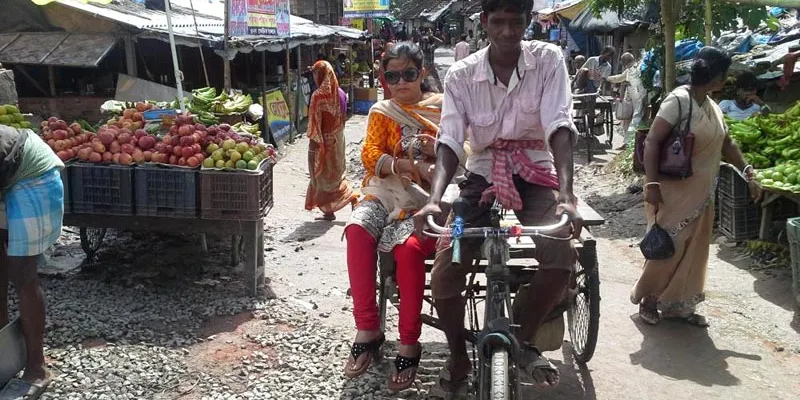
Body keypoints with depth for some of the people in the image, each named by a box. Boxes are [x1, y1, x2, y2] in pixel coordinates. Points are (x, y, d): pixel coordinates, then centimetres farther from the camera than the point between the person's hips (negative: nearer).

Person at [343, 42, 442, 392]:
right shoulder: (382, 112, 10)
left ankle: (409, 344, -17)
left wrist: (436, 149, -17)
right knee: (357, 229, -30)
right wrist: (412, 166, -20)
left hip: (428, 195, -2)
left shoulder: (443, 108, 7)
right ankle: (367, 329, -20)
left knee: (409, 246, -32)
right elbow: (370, 156, -3)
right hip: (387, 191, 2)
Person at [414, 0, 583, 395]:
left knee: (561, 258, -26)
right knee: (443, 275, -15)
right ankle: (458, 356, 14)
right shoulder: (461, 74, -6)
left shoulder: (548, 60, -8)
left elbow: (559, 126, -20)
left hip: (534, 174, 0)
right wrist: (434, 198, -33)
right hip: (482, 176, 1)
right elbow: (449, 140, -15)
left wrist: (566, 195, -34)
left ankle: (523, 339, 3)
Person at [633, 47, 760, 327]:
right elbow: (652, 142, -19)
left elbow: (726, 143, 22)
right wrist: (652, 184, -25)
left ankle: (679, 305, 20)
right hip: (673, 191, -8)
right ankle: (647, 299, 15)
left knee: (693, 250, 10)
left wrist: (747, 172, 16)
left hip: (700, 194, 8)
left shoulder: (713, 107, 9)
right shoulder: (678, 100, -16)